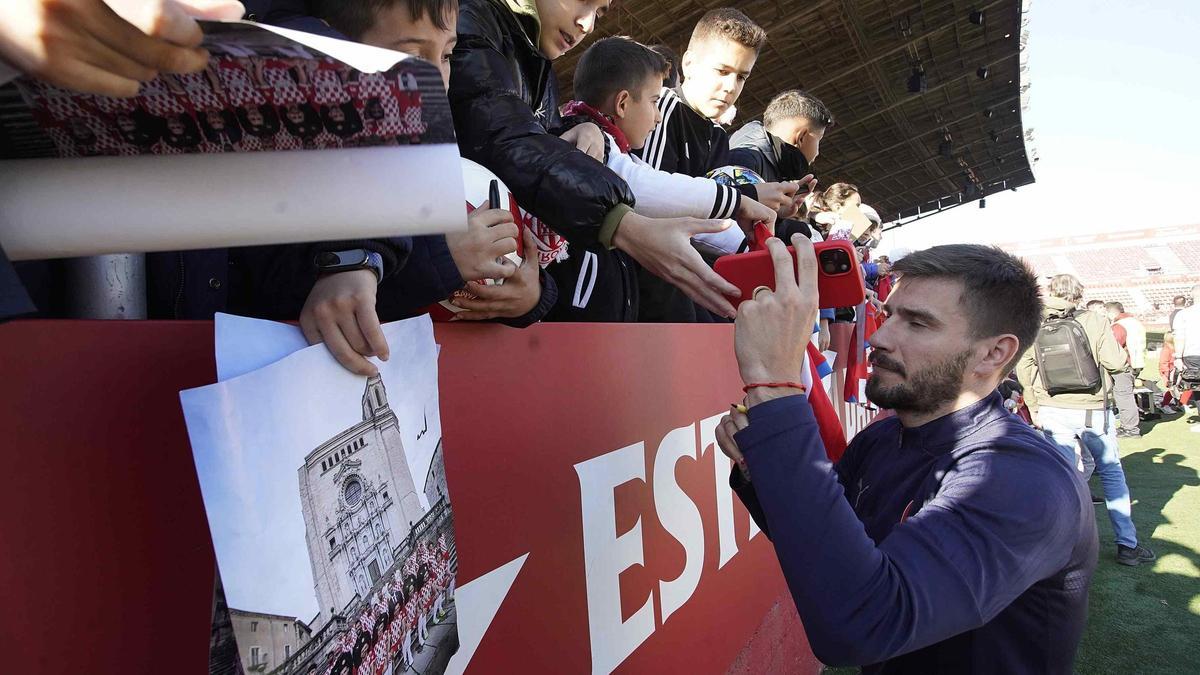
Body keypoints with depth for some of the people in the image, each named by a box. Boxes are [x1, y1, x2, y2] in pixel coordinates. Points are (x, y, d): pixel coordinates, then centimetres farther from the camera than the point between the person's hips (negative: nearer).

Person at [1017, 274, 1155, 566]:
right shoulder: (1096, 322, -6)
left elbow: (1024, 368, -3)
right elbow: (1116, 363, -11)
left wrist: (1033, 406, 7)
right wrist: (1123, 354, 13)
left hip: (1052, 411, 1)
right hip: (1092, 410, -1)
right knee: (1111, 472, 13)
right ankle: (1127, 544, 18)